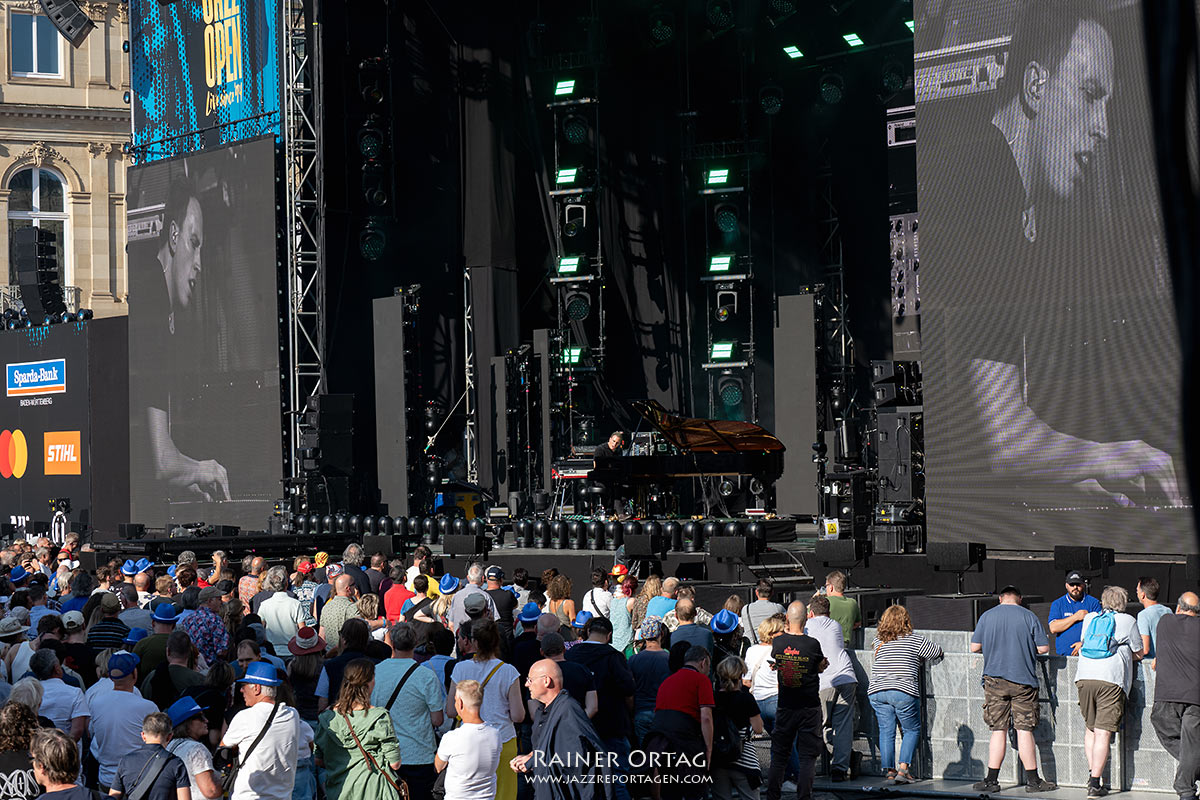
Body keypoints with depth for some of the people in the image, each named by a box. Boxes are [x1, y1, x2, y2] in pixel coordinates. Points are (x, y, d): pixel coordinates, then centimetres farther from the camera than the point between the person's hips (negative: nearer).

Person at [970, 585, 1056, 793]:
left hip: (995, 679, 1)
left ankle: (992, 780, 3)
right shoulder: (1028, 616, -1)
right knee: (1024, 730, 1)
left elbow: (974, 647, 6)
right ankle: (1032, 780, 4)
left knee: (998, 730, 5)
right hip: (1023, 680, -1)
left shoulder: (986, 616, 4)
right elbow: (1043, 648, -3)